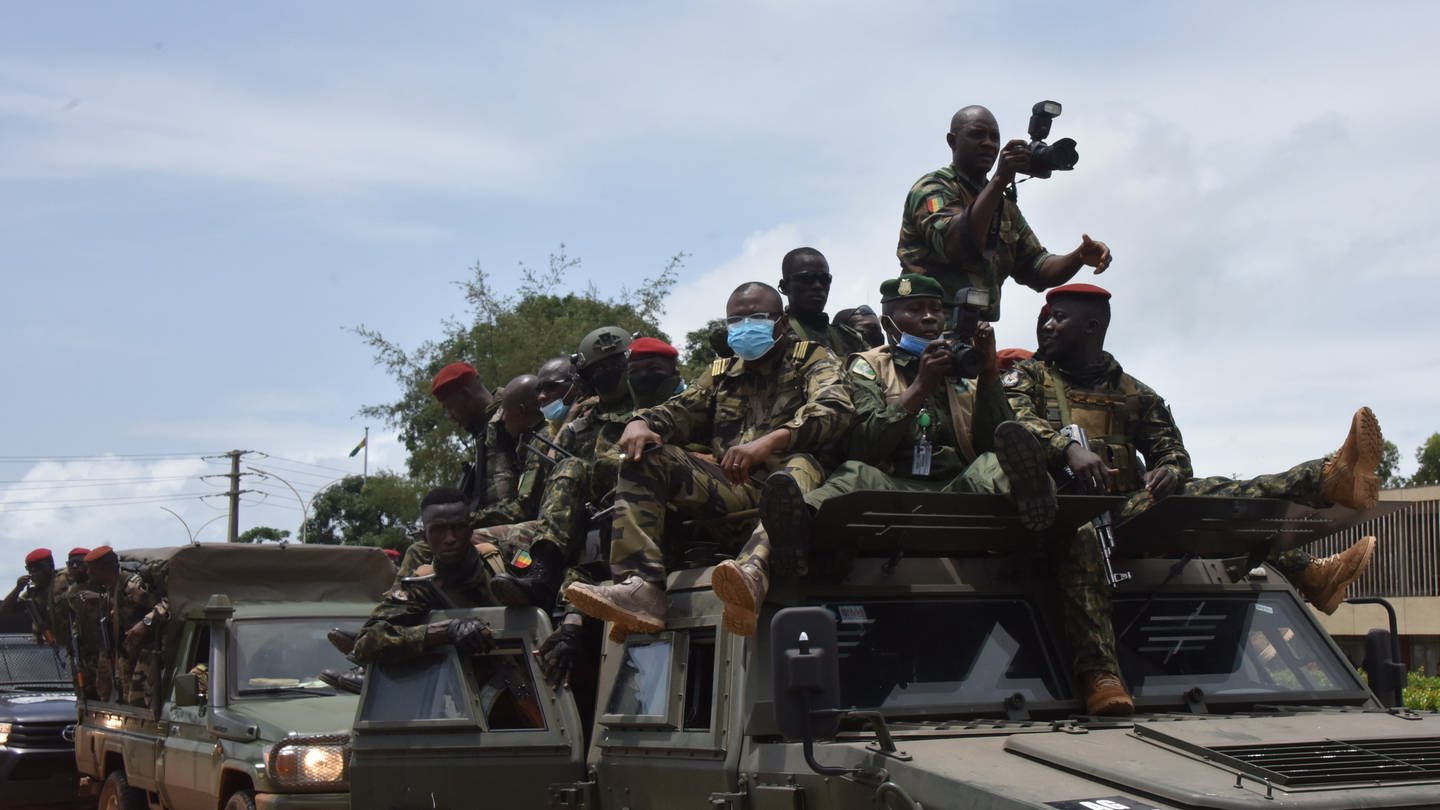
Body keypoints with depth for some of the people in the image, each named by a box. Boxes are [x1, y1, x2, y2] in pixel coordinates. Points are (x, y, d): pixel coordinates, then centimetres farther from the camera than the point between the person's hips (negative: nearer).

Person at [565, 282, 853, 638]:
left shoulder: (811, 359, 14)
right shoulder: (721, 373, 30)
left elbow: (834, 408, -6)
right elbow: (681, 410, 20)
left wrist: (771, 441, -25)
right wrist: (641, 423, -7)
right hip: (729, 485, 5)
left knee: (798, 472, -40)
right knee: (644, 459, -13)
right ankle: (640, 587, -32)